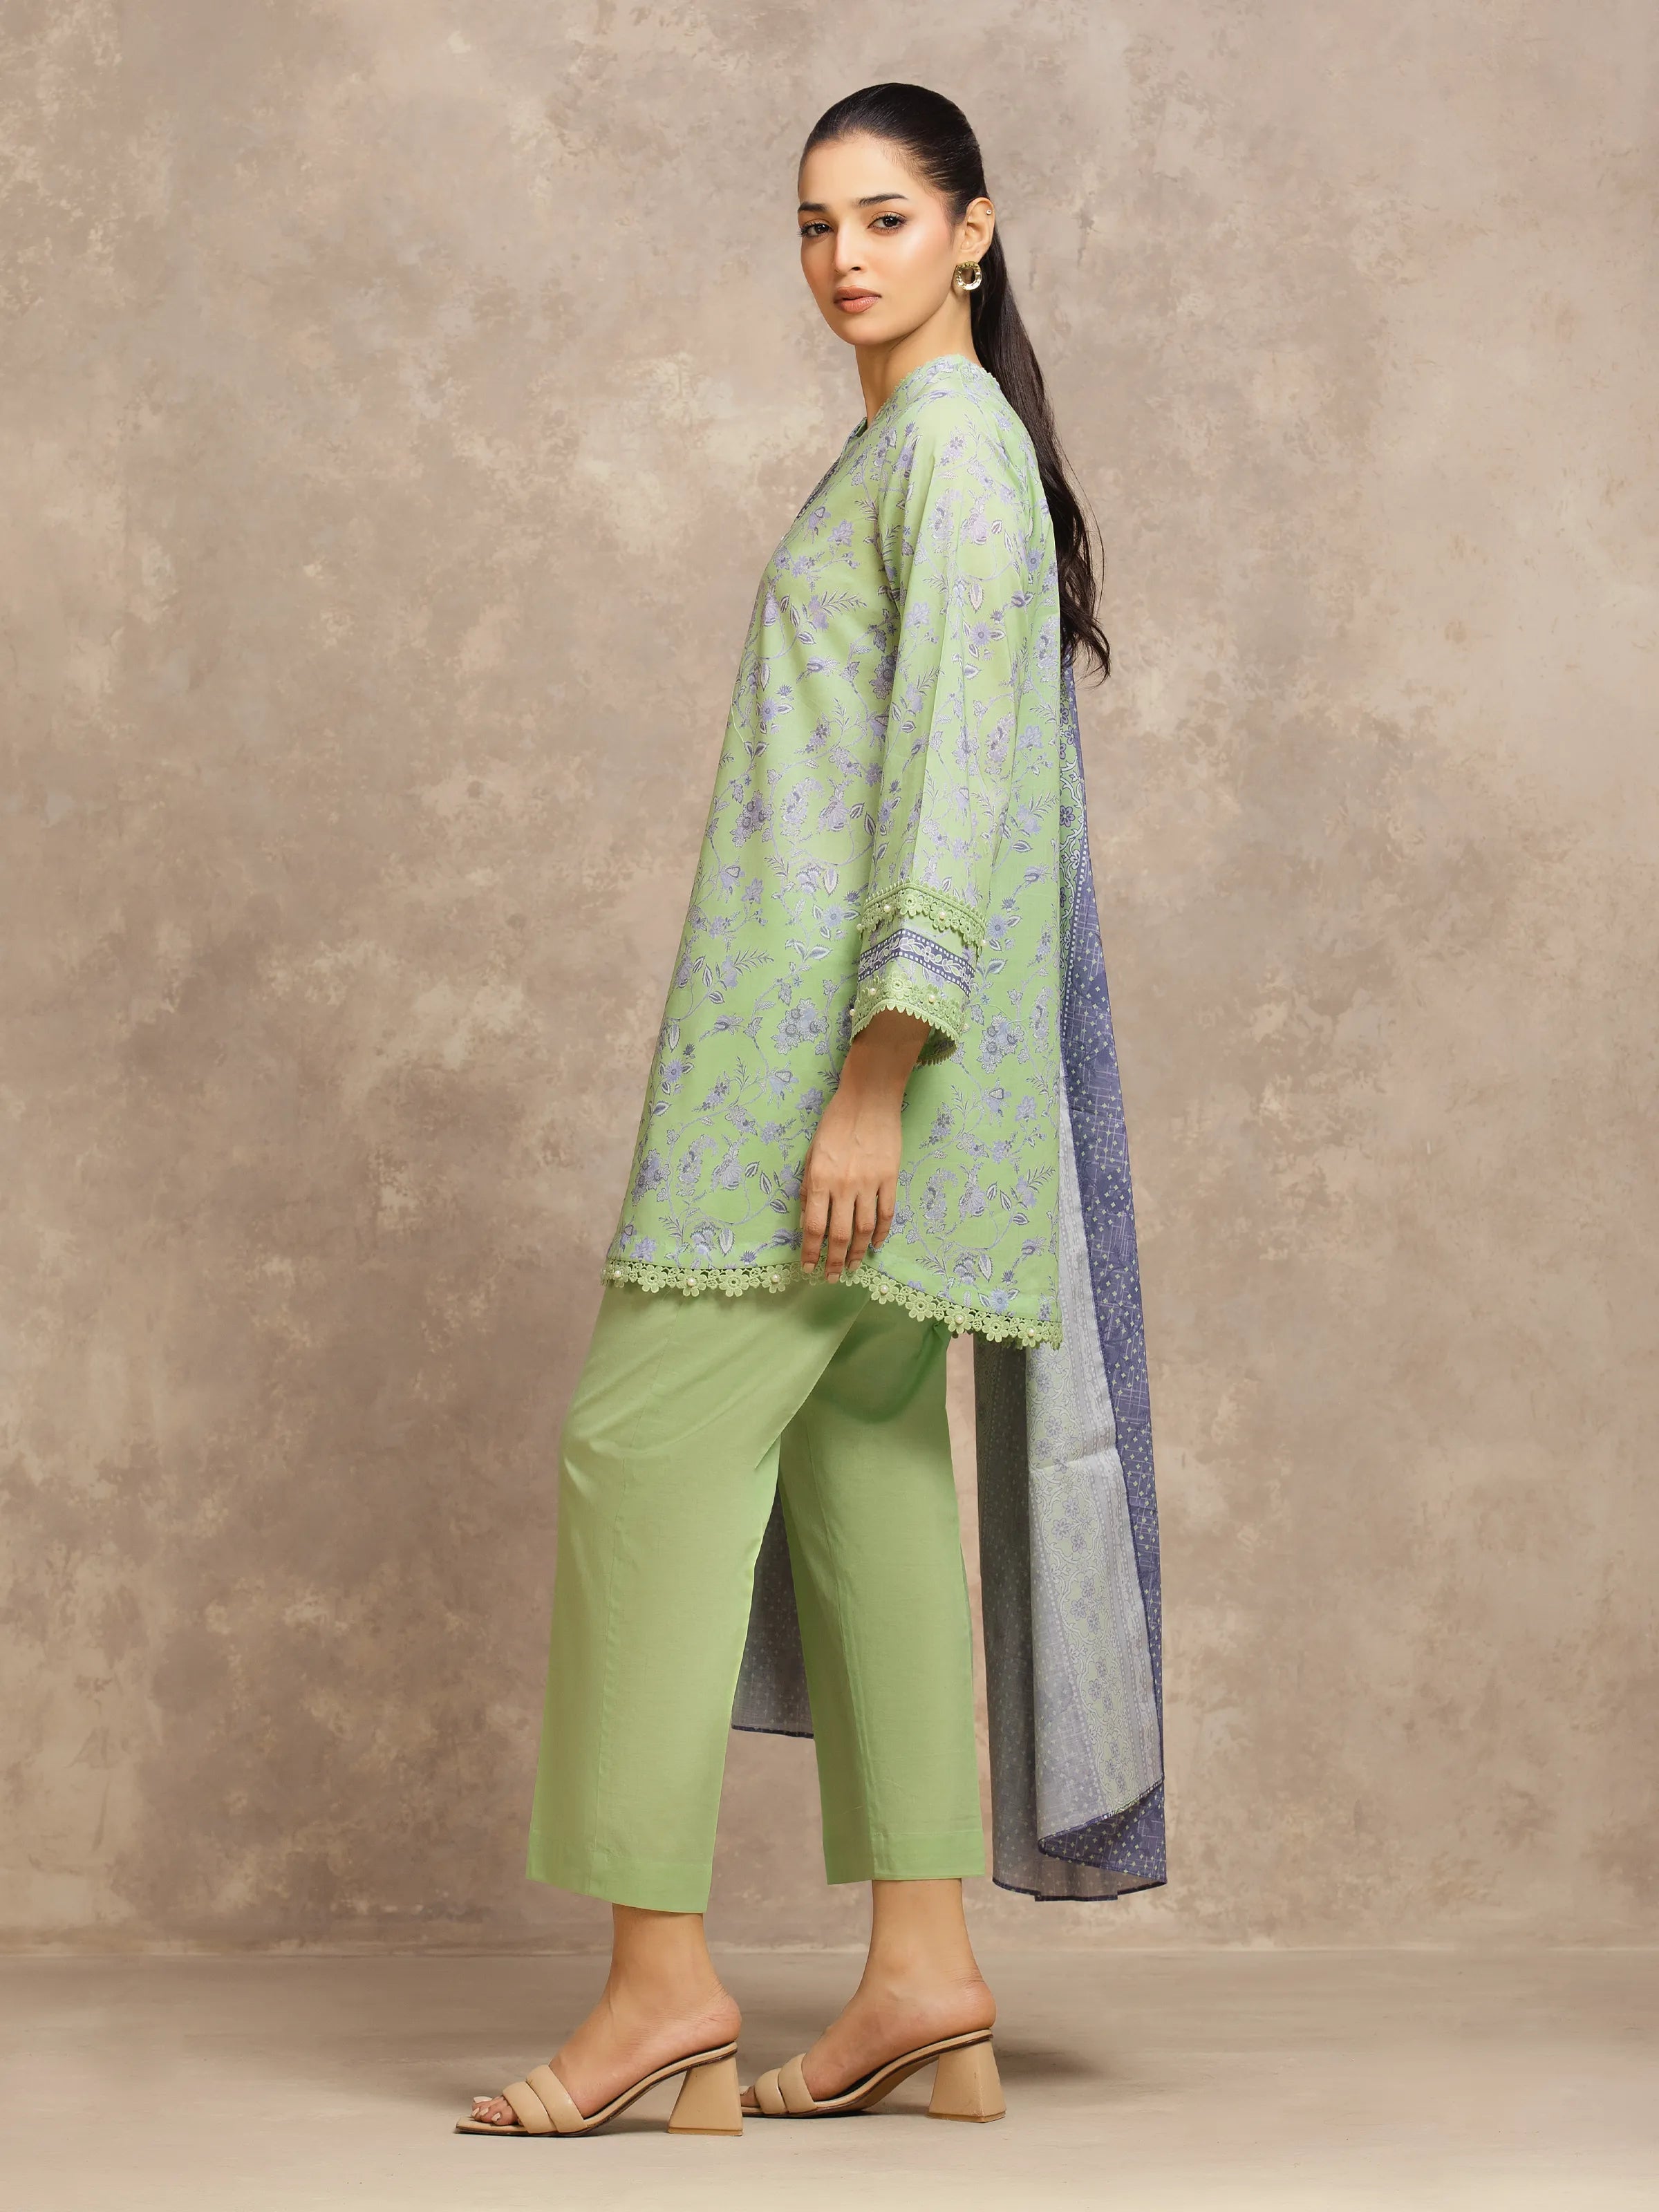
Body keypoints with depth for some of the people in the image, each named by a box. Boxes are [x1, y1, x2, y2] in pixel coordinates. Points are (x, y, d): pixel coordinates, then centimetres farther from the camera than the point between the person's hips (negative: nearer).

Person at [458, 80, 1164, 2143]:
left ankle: (662, 1972, -7)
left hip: (849, 1027, -10)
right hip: (833, 1033, 10)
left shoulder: (954, 446, -9)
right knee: (863, 1459, 6)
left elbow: (953, 770, -18)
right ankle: (923, 1976, 7)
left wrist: (869, 1076, -23)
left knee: (651, 1440, -10)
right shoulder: (901, 448, 22)